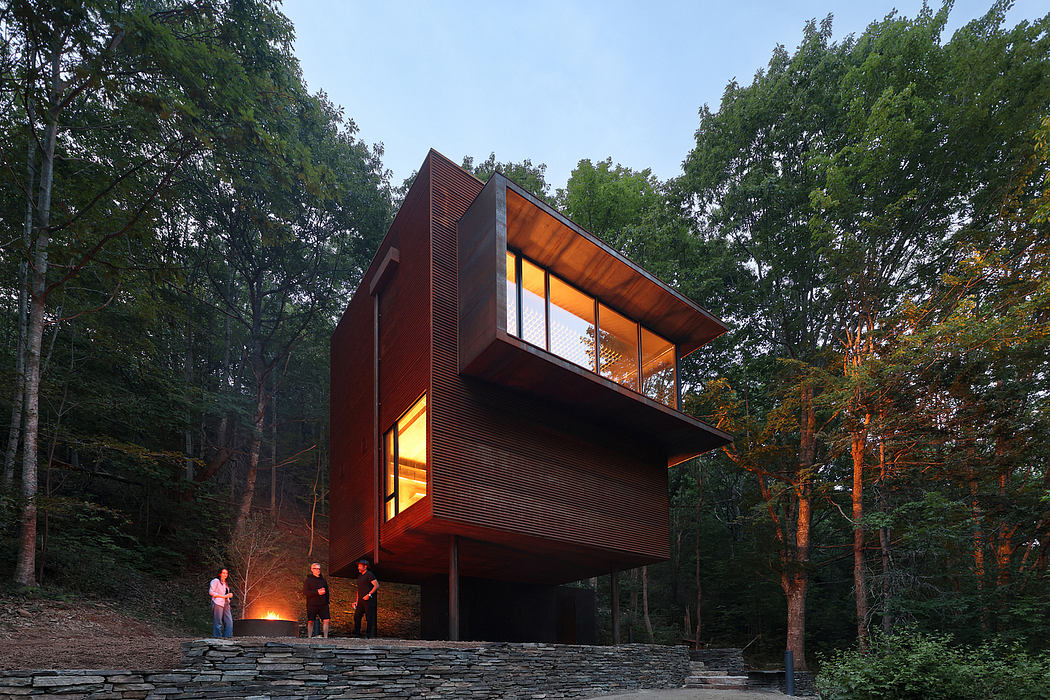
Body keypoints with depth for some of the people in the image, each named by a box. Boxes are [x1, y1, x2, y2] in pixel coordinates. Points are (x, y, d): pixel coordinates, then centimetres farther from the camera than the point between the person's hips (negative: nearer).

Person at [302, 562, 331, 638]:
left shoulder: (323, 580, 15)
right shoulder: (308, 580, 0)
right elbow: (305, 592, -10)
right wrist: (317, 592, -17)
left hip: (323, 604, 4)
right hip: (312, 605, -3)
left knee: (326, 620, -5)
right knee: (310, 621, 1)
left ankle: (325, 637, 0)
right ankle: (309, 637, 11)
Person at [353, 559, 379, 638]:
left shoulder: (369, 574, -6)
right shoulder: (359, 576, 20)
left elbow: (377, 585, -15)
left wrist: (369, 595, -19)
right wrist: (357, 601, 19)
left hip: (368, 600, -8)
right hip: (361, 601, 8)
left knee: (370, 618, -5)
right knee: (356, 616, 6)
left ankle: (368, 635, -2)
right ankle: (356, 634, 14)